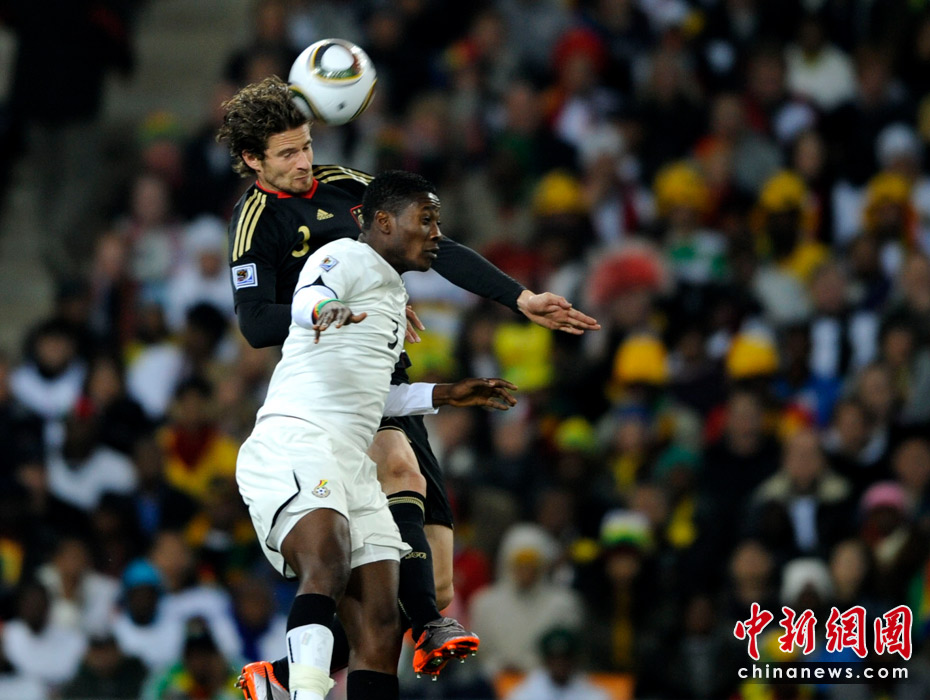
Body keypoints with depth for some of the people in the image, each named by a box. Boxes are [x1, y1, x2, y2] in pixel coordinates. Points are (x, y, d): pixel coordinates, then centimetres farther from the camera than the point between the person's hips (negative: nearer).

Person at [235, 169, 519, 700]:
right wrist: (326, 310, -43)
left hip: (352, 466, 10)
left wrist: (443, 395, 44)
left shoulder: (392, 293, 32)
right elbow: (306, 302, -20)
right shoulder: (349, 256, 4)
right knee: (328, 567, -35)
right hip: (295, 441, -10)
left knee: (380, 628, -3)